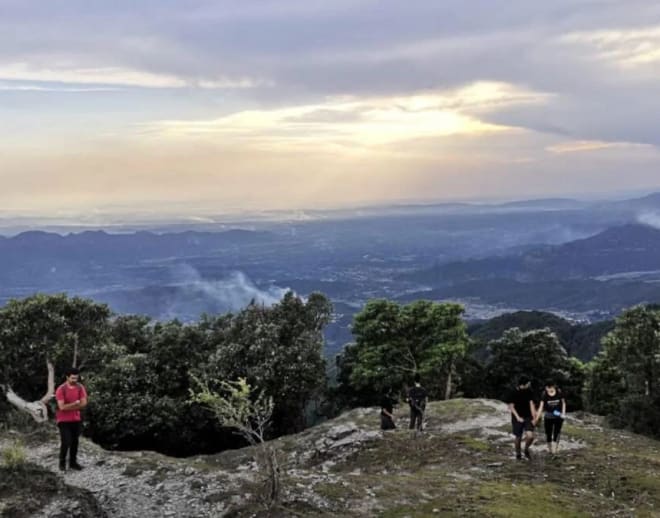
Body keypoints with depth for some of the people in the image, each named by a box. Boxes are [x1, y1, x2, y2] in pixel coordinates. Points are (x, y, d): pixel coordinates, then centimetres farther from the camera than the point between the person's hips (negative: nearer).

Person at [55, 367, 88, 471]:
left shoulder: (80, 387, -3)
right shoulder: (61, 389, -15)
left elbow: (84, 403, -9)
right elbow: (62, 407, -22)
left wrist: (69, 407, -15)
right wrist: (75, 403, -15)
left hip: (76, 420, 4)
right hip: (64, 420, -4)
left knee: (75, 441, 10)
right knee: (66, 442, -7)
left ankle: (73, 462, 22)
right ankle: (62, 463, 11)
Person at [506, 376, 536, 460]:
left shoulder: (529, 392, -1)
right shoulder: (513, 393, -10)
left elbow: (531, 404, 1)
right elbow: (511, 406, -7)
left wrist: (534, 418, -4)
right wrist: (518, 417, -16)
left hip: (528, 418, 2)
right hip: (517, 418, -2)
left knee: (530, 436, -14)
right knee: (518, 438, 6)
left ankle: (526, 449, 16)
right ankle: (518, 454, 30)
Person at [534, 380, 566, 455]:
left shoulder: (559, 393, -13)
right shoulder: (544, 395, -15)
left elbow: (563, 403, 3)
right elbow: (541, 406, -13)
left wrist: (563, 413, -7)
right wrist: (537, 418, -16)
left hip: (558, 416, -1)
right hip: (548, 416, 1)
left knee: (556, 432, -7)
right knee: (548, 433, 8)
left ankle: (554, 450, -6)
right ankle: (549, 449, 24)